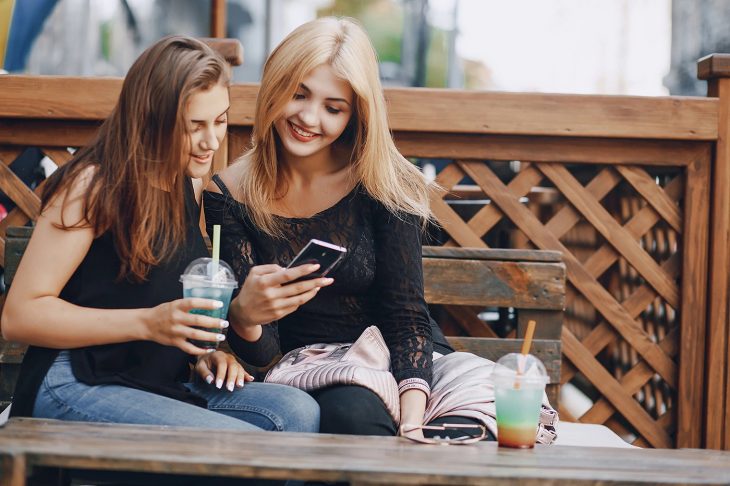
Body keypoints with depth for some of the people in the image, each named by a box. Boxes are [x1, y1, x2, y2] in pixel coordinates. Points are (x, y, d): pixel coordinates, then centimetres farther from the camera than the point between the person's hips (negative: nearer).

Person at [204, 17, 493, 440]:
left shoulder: (385, 185, -5)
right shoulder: (229, 196, -3)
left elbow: (407, 317, -8)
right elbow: (262, 353, -4)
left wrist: (412, 420, -25)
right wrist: (243, 317, -30)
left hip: (403, 364, 0)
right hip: (309, 374, 0)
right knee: (352, 412, -37)